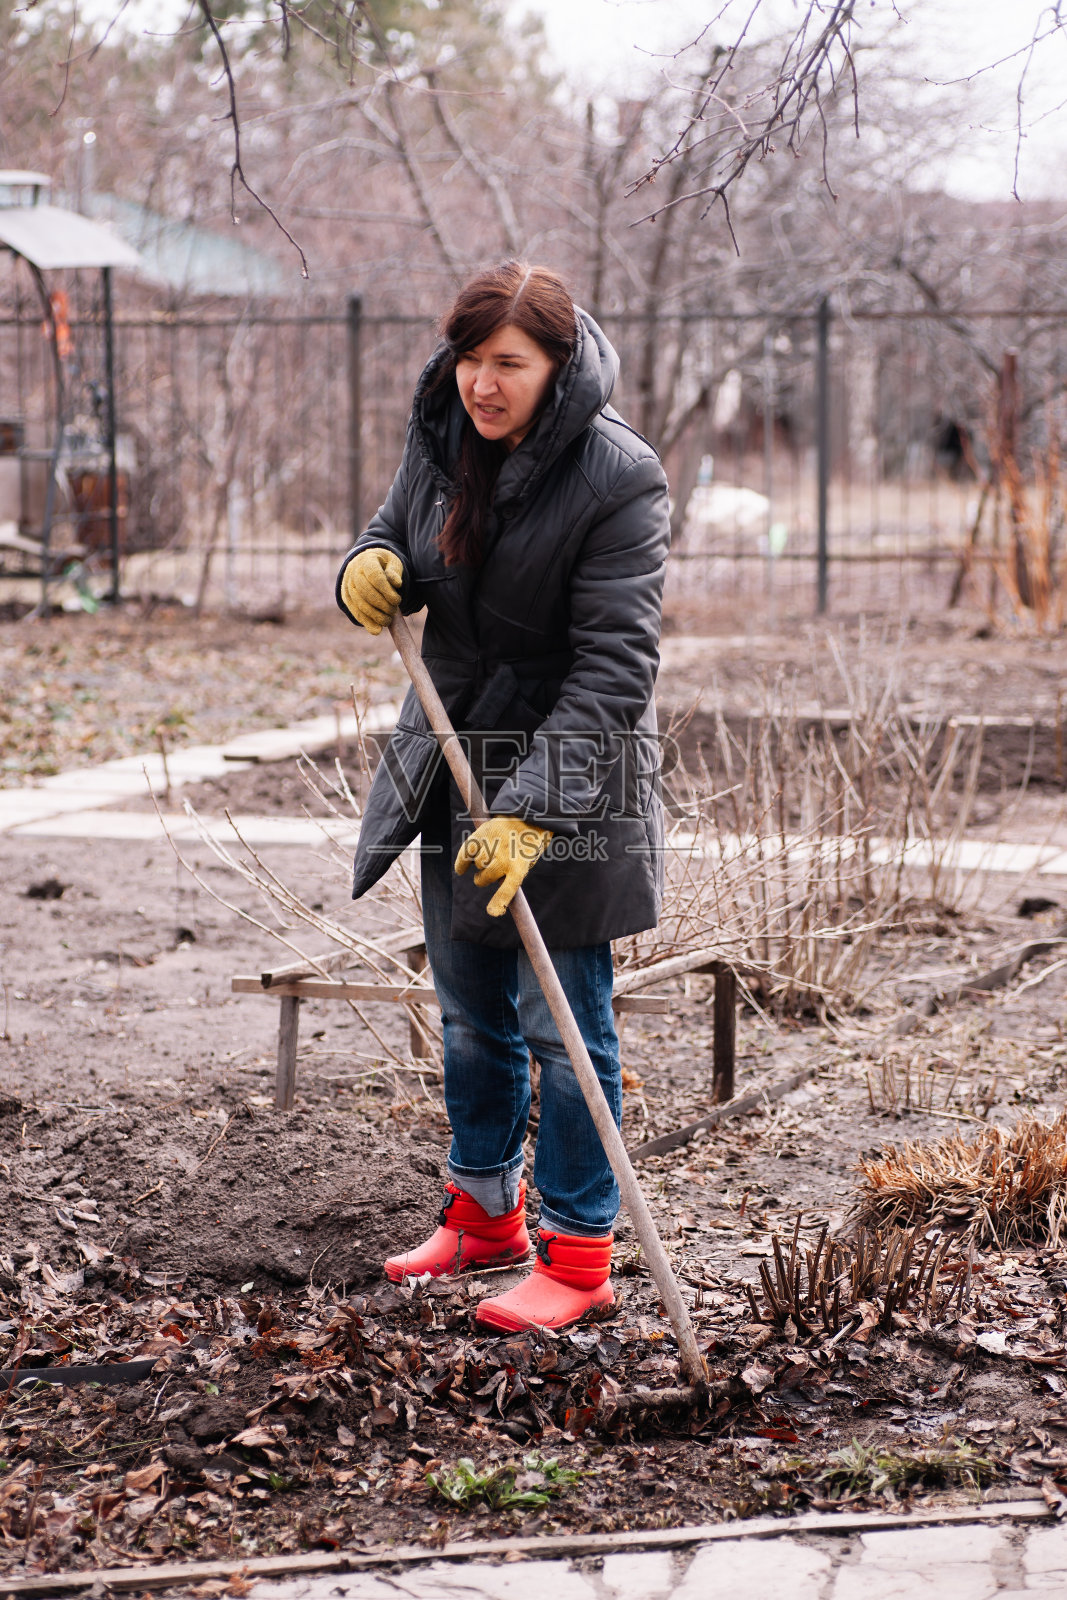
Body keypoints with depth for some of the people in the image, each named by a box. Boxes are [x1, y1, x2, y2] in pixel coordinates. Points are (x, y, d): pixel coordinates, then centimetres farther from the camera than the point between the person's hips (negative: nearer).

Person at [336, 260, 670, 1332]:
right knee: (470, 1013, 18)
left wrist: (533, 809, -30)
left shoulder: (618, 479, -20)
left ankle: (578, 1253, 12)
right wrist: (370, 566, -8)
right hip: (455, 759, 7)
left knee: (564, 1024, 0)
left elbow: (612, 668, -23)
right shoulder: (442, 434, 0)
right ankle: (485, 1215, 35)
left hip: (568, 780, -7)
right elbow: (401, 531, 18)